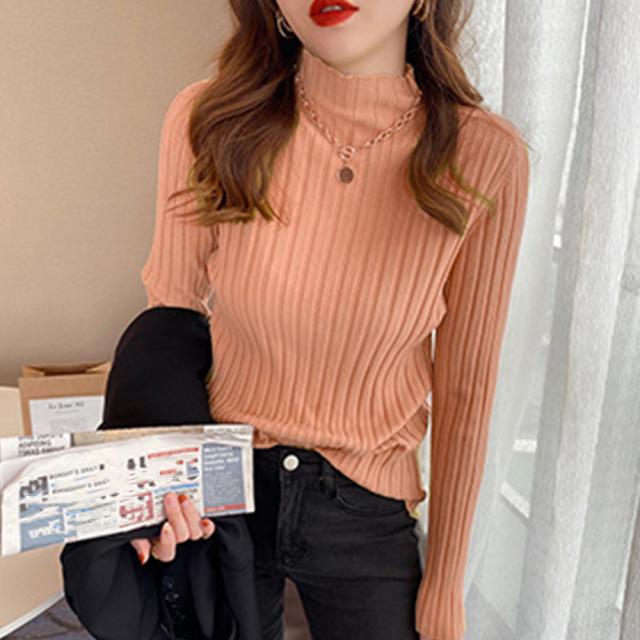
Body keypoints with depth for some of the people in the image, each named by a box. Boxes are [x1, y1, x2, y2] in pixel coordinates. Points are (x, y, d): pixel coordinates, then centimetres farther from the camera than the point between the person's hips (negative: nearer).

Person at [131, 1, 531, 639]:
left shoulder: (487, 157, -16)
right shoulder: (208, 120, -15)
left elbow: (463, 389, -8)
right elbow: (171, 313, -2)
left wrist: (444, 583, 1)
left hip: (365, 512, 0)